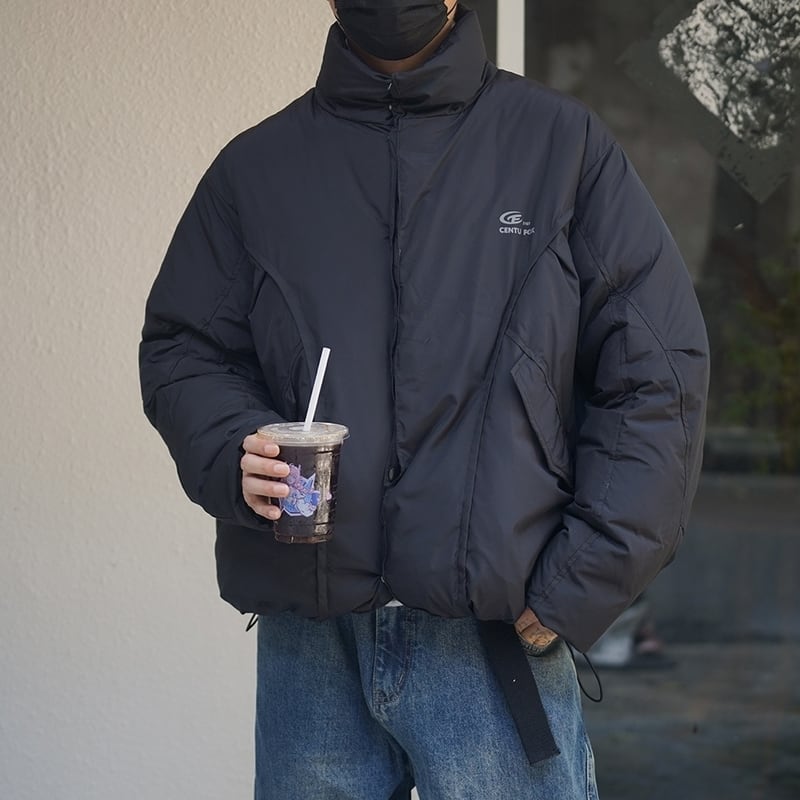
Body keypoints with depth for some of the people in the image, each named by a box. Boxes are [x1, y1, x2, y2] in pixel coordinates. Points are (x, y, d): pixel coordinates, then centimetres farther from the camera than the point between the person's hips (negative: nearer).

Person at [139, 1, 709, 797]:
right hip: (307, 639, 2)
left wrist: (578, 585, -5)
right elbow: (181, 351, 13)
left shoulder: (562, 142, 5)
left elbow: (655, 374, 1)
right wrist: (235, 453, -9)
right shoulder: (255, 166, 11)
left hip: (497, 640, -2)